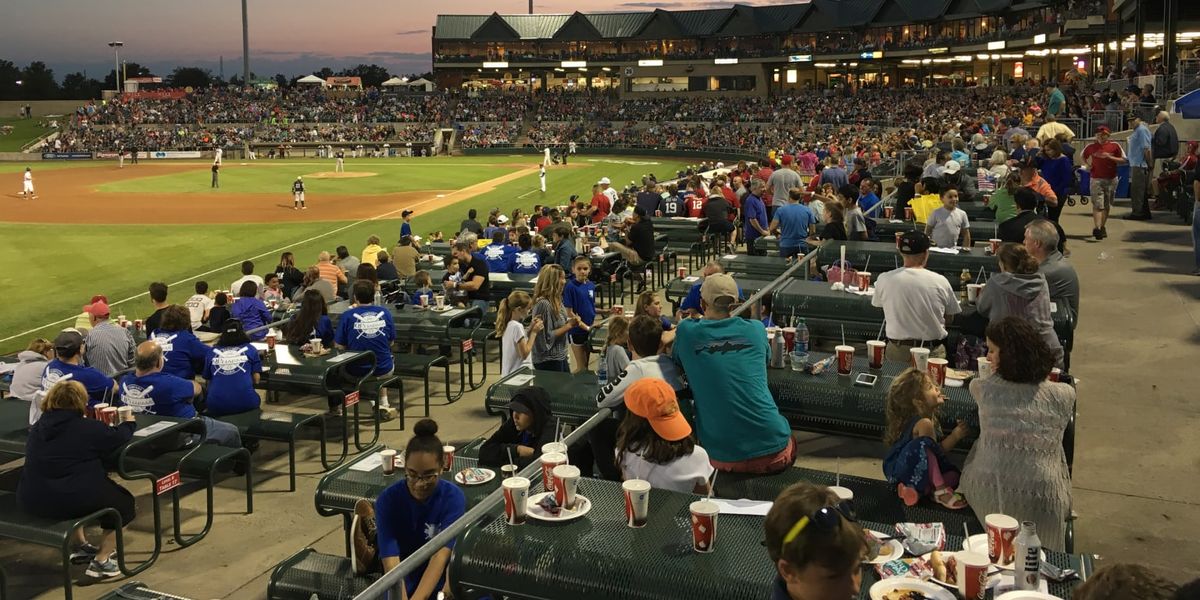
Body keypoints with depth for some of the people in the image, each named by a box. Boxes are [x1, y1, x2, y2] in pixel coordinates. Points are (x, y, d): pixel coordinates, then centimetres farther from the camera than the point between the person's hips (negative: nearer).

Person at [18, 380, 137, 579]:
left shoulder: (38, 427, 11)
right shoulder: (89, 428, -8)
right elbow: (120, 436, 3)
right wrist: (129, 422, 27)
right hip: (71, 500, -7)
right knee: (124, 503, 17)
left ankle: (80, 546, 41)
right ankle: (101, 561, 11)